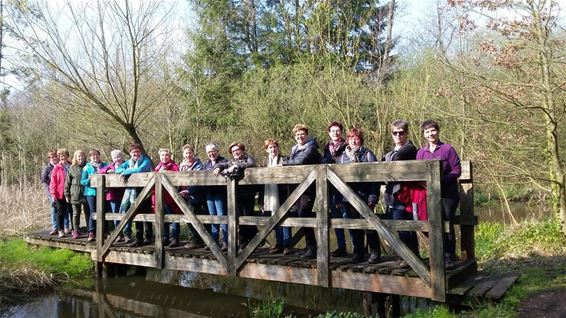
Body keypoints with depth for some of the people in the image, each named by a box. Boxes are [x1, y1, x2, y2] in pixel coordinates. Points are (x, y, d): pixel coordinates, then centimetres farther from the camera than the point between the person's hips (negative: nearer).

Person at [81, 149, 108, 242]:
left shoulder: (105, 165, 10)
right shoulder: (87, 167, 6)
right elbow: (82, 181, 4)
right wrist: (88, 180, -16)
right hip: (91, 192, -2)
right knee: (93, 212, -7)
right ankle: (91, 232, -2)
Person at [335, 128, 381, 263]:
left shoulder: (367, 154, 0)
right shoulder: (342, 157, 12)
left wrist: (373, 197, -13)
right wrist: (338, 199, 8)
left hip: (364, 196, -4)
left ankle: (375, 252, 13)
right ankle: (358, 251, 22)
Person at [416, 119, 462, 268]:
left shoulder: (448, 149, -1)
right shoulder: (420, 152, 10)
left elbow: (457, 170, -5)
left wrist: (441, 180, -18)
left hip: (448, 193, -3)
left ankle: (449, 257, 6)